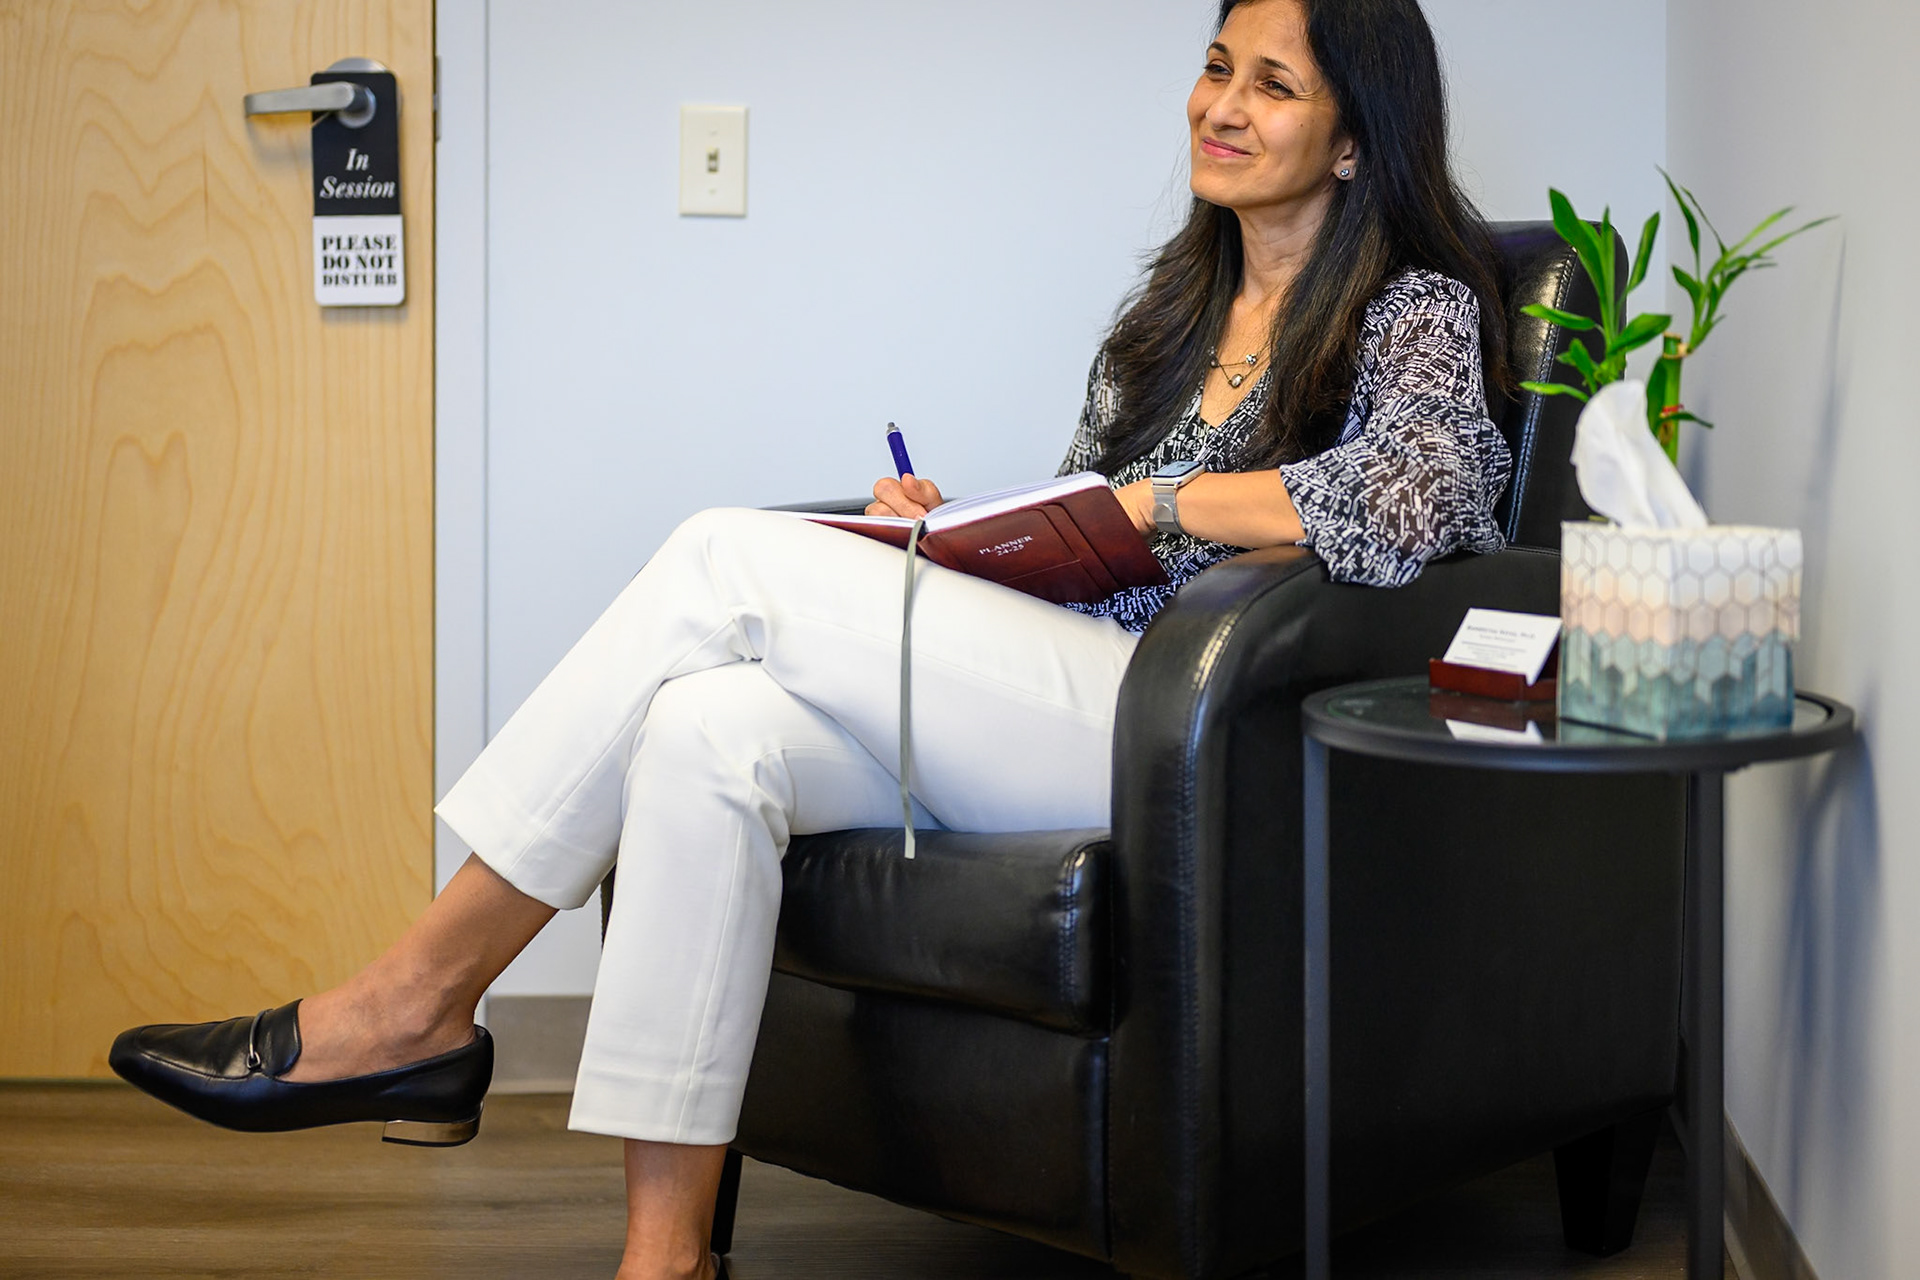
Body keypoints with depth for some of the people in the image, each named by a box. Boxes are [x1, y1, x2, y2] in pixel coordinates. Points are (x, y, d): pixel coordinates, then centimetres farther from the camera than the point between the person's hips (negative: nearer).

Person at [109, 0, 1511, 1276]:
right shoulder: (1177, 299, 25)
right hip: (1035, 721, 7)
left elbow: (1423, 502, -20)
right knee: (707, 728, -23)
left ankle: (415, 1004, -13)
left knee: (732, 558, -19)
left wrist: (1155, 501, -12)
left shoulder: (1417, 311, 2)